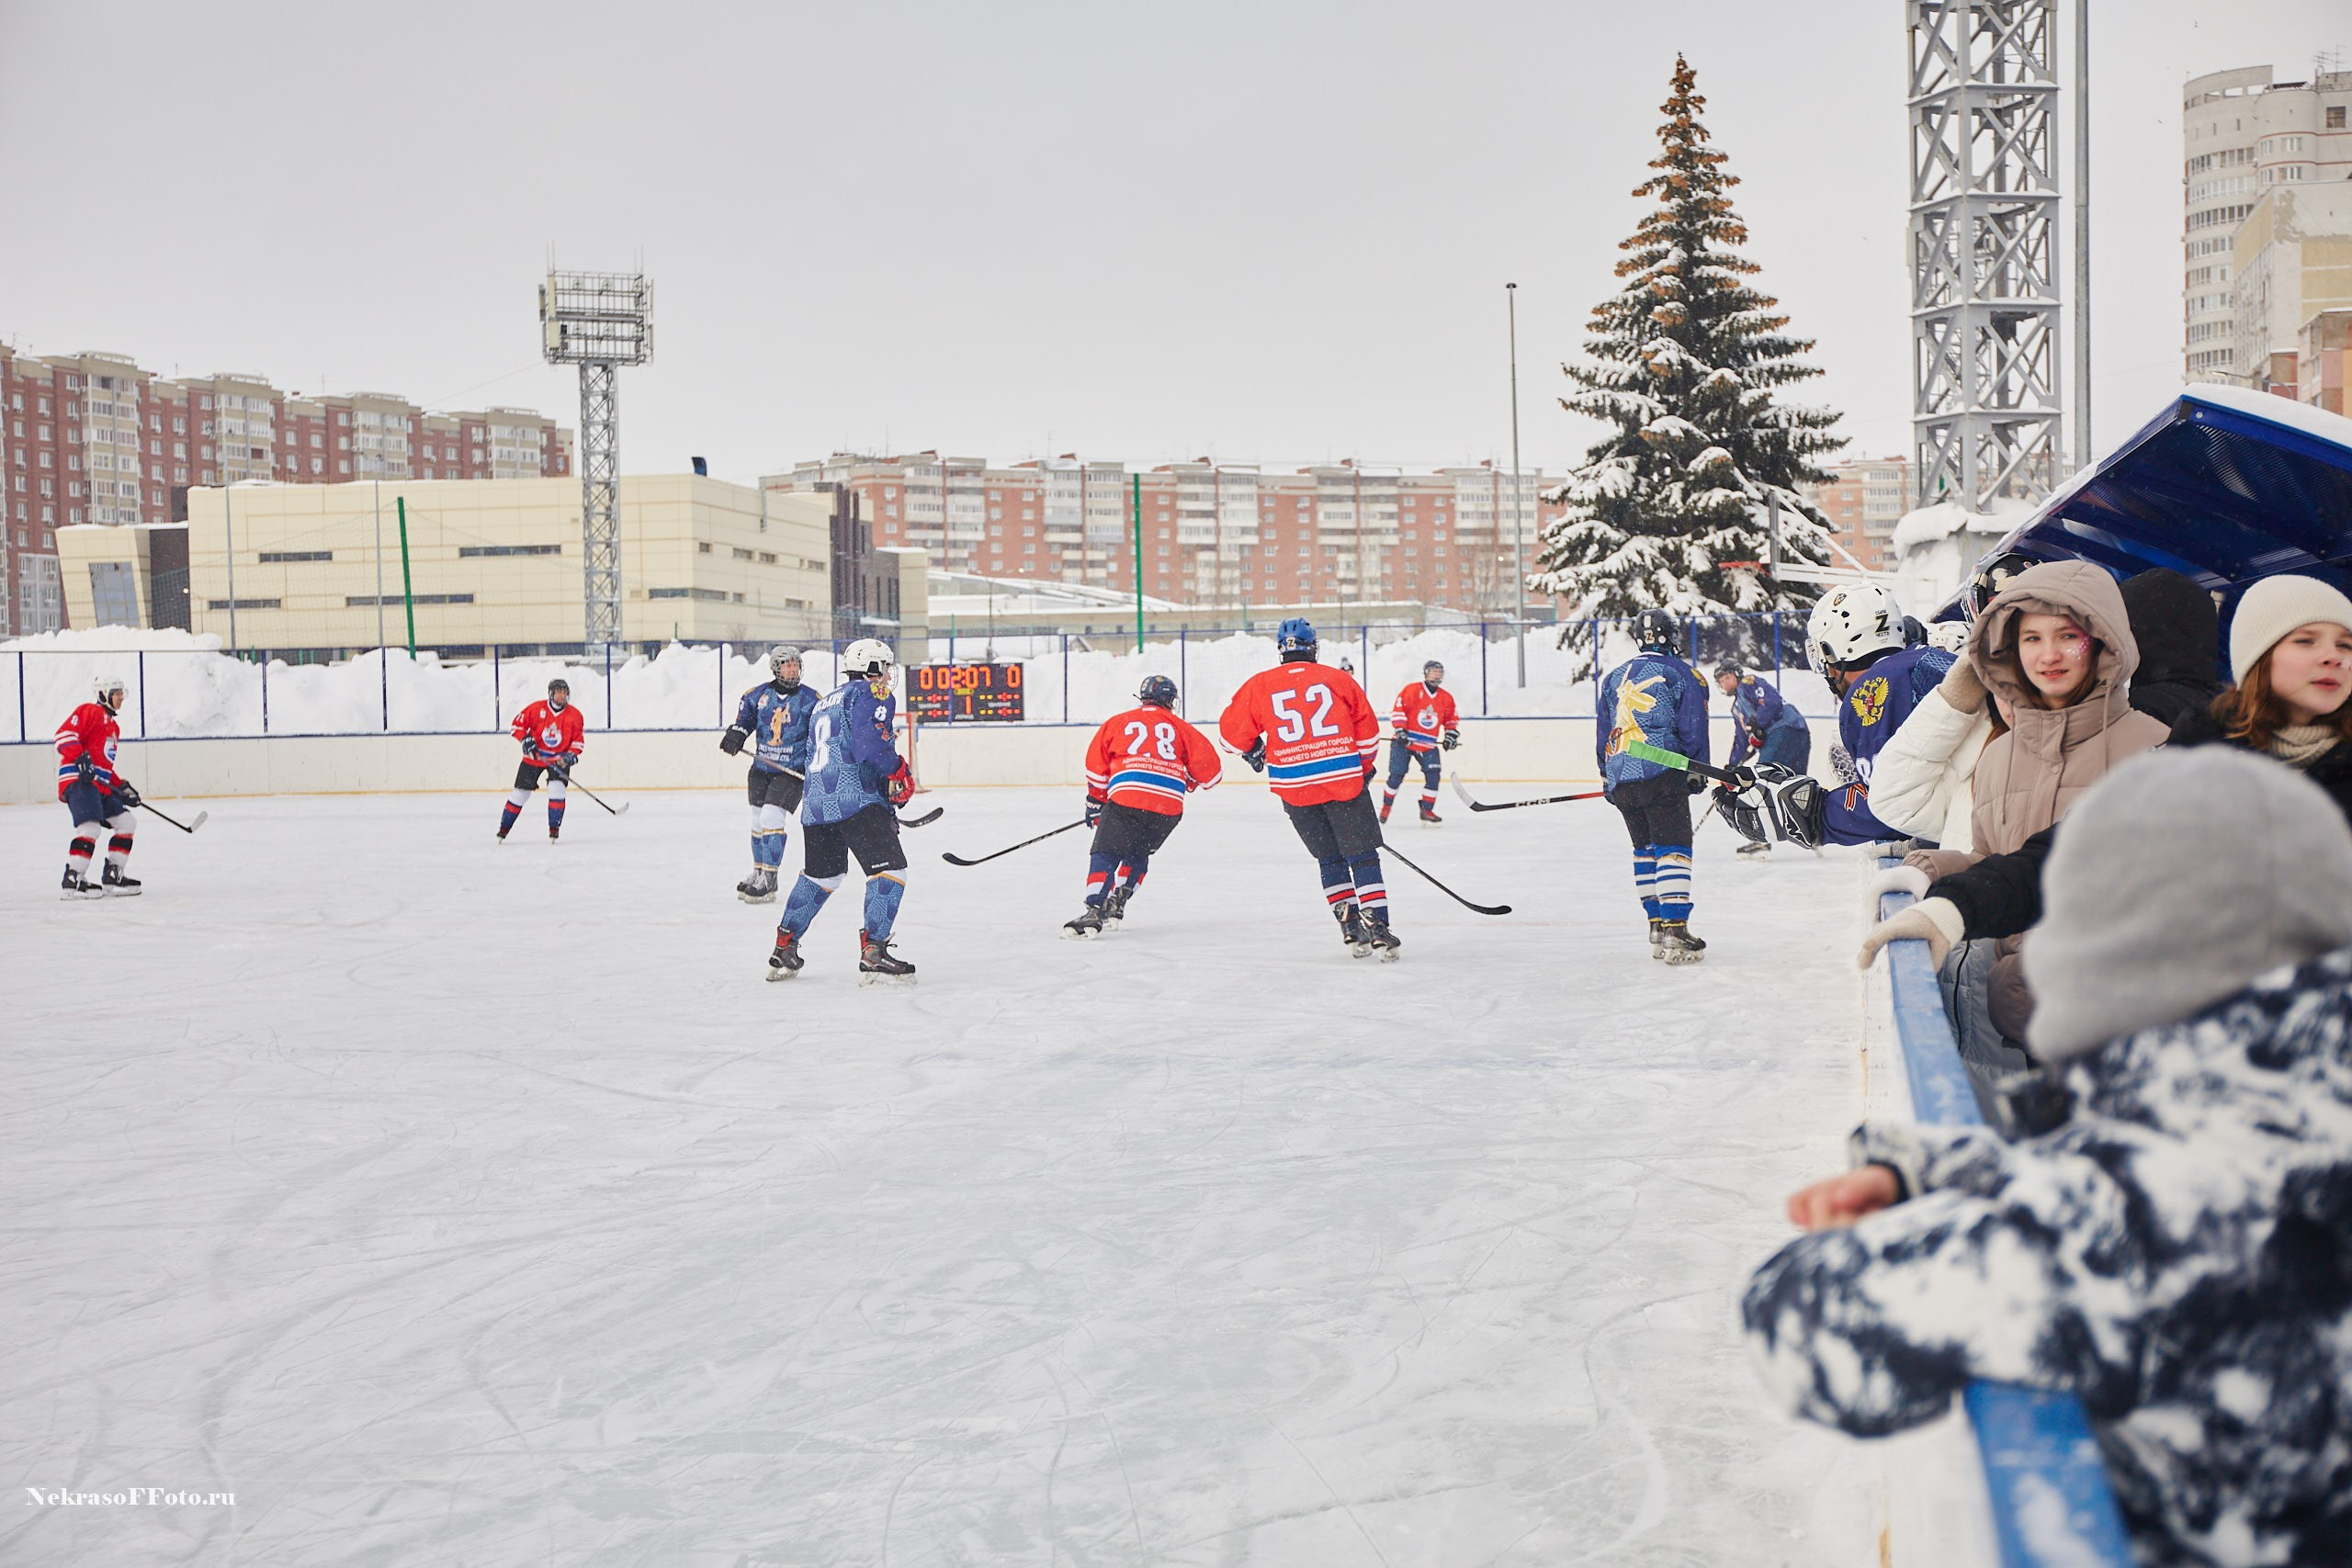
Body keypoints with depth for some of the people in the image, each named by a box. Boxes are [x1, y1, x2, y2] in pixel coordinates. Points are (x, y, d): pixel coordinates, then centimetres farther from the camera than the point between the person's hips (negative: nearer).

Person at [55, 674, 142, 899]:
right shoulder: (90, 711, -1)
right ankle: (73, 880, -26)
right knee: (90, 826, -24)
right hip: (78, 781, -10)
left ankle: (113, 876, 13)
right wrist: (80, 758, -26)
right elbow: (64, 734, -16)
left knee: (126, 822, 10)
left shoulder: (113, 727, 28)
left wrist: (123, 787, 21)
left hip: (100, 786, 10)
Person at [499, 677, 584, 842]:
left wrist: (571, 755, -16)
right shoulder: (536, 709, -12)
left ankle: (554, 831, -8)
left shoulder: (575, 715, -8)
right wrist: (525, 739, -17)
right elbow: (518, 723, -4)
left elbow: (579, 739, -1)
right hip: (534, 756, 0)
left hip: (559, 759, 0)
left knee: (557, 789, -19)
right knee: (521, 792, 3)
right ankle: (504, 829, 17)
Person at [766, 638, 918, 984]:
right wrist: (899, 771, -3)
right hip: (856, 798, -9)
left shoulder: (822, 703, 28)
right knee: (889, 868, -8)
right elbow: (870, 743, -17)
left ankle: (784, 949, 29)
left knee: (820, 874, 24)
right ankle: (873, 952, -18)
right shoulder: (872, 694, 1)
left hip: (815, 803, 9)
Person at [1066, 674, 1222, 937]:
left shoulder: (1117, 722, 18)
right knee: (1138, 854, 24)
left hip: (1124, 799, -2)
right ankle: (1115, 907, 13)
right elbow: (1210, 768, 15)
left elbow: (1096, 765, 17)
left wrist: (1095, 803, 27)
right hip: (1169, 807, 2)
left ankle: (1094, 911, -21)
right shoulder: (1181, 728, 19)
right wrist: (1191, 781, 36)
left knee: (1105, 855, -2)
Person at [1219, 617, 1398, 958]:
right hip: (1345, 781, -2)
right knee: (1363, 856, 4)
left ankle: (1352, 929, 12)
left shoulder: (1260, 685, 4)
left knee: (1330, 858, 16)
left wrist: (1253, 751, 29)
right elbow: (1367, 730, 7)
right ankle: (1377, 927, -6)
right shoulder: (1338, 679, 4)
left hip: (1294, 788, 2)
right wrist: (1363, 769, 22)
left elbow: (1233, 729, 8)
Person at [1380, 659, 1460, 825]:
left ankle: (1427, 810, 5)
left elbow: (1452, 719, 19)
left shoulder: (1446, 698, 7)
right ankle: (1386, 806, 18)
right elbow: (1398, 709, -12)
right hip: (1404, 741, -4)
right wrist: (1400, 730, -18)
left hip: (1428, 745, 4)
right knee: (1396, 775, -3)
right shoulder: (1412, 690, -8)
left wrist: (1451, 736, 5)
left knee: (1433, 775, -7)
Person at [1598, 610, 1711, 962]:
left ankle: (1657, 928, 17)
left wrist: (1607, 778, 31)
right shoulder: (1683, 675, 2)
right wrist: (1697, 774, 8)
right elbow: (1693, 730, -3)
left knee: (1645, 850, 17)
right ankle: (1675, 933, -17)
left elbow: (1603, 733, 23)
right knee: (1673, 850, -8)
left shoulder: (1614, 678, 19)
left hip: (1620, 780, 6)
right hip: (1660, 775, -6)